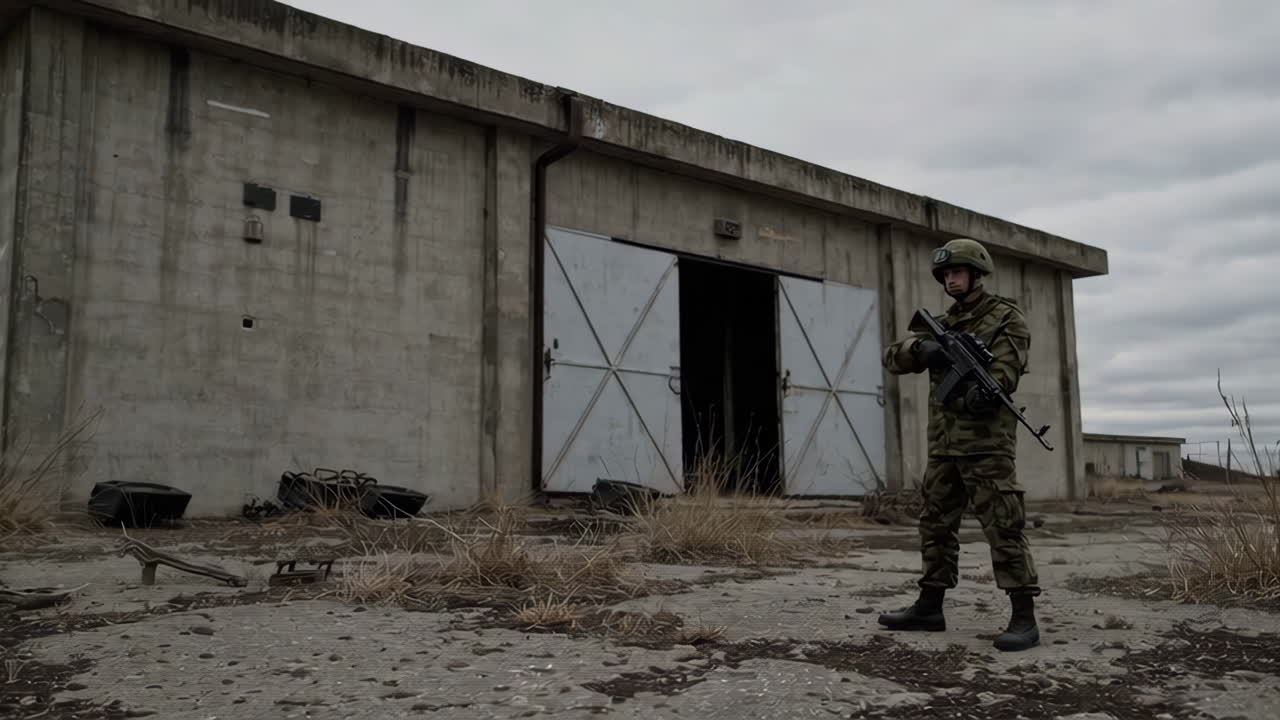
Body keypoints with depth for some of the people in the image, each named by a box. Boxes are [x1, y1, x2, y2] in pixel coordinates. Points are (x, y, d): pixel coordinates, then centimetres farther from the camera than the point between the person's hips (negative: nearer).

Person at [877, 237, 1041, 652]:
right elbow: (892, 359, 11)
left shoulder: (1006, 318, 1)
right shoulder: (941, 325, 18)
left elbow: (1005, 369, -15)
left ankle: (1024, 618, -6)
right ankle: (929, 607, 20)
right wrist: (919, 348, -11)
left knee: (1003, 528, -9)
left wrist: (984, 392, -36)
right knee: (935, 524, 10)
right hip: (943, 443, 7)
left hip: (987, 441, -7)